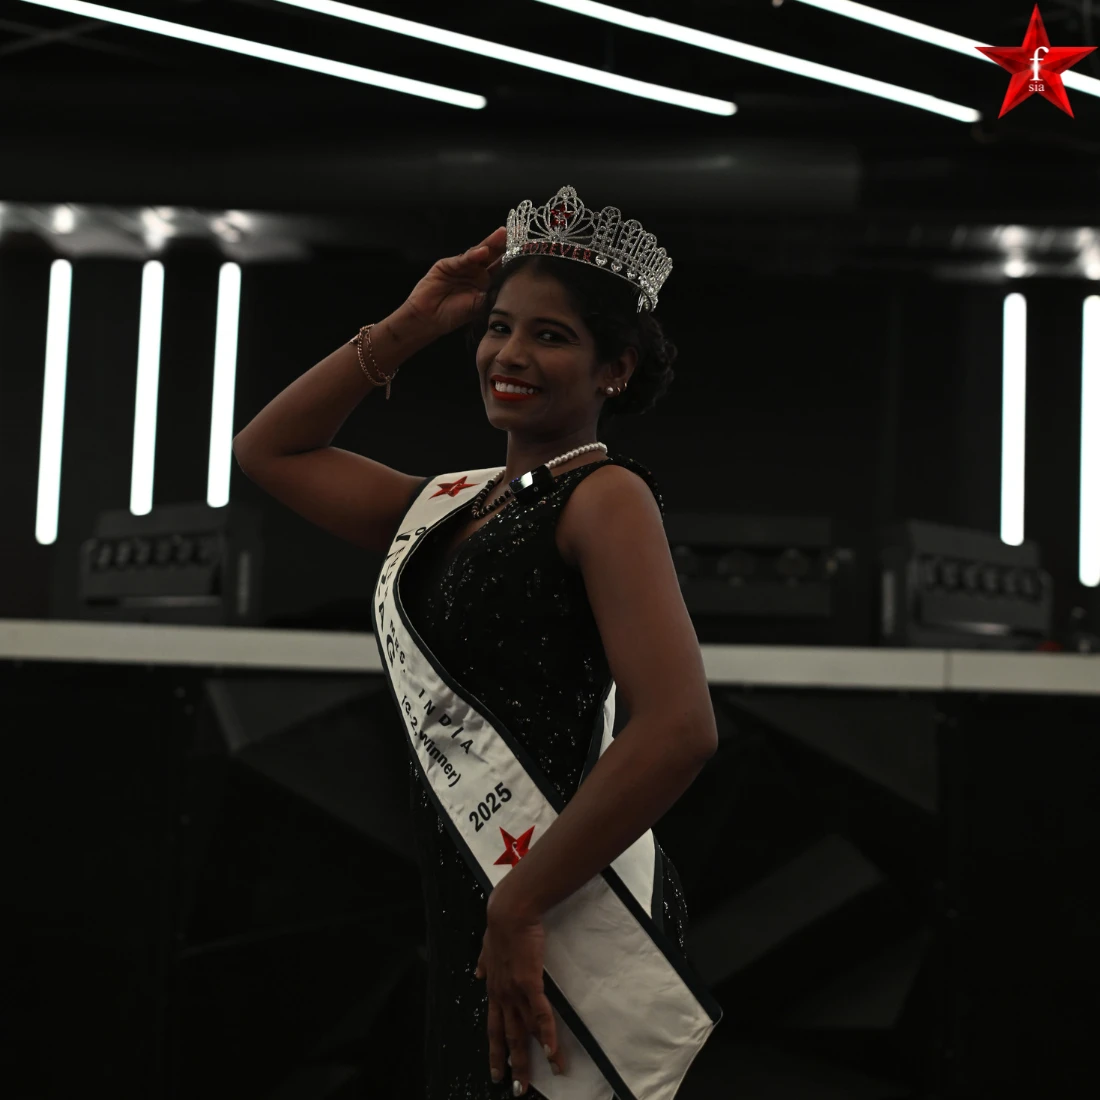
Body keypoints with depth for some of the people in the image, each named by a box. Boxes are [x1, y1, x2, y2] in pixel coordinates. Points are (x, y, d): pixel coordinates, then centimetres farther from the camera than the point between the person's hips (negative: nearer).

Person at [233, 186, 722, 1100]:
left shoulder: (605, 495, -10)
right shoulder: (447, 506, 12)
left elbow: (680, 729, -23)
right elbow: (268, 449, 23)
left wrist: (518, 911, -18)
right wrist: (411, 324, 12)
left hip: (565, 927, -7)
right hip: (456, 910, 7)